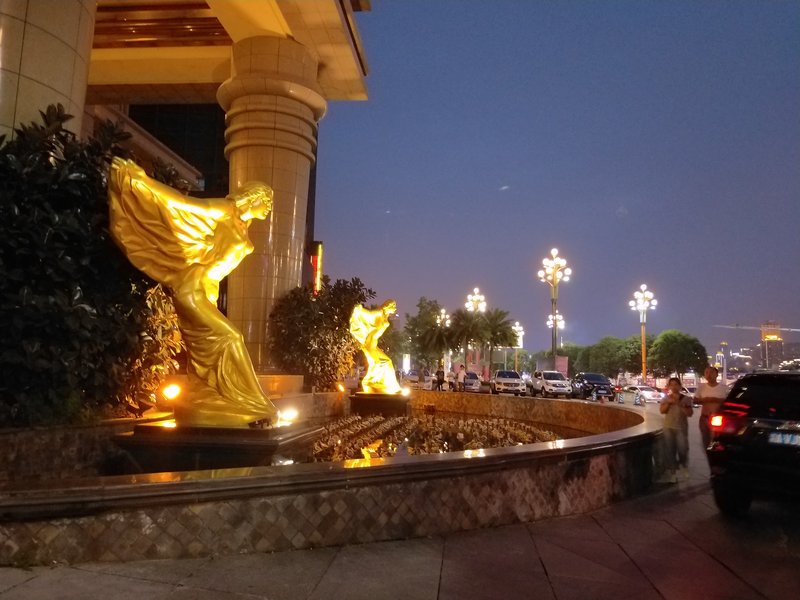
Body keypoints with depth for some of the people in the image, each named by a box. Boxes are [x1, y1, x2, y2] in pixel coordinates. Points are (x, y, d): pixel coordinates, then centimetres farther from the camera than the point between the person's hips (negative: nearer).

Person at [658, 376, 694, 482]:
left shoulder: (685, 399, 0)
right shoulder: (666, 398, 7)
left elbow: (690, 413, -6)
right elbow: (662, 411, -3)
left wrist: (679, 404, -16)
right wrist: (669, 402, -15)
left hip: (681, 427, -2)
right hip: (668, 427, 2)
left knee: (682, 449, -2)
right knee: (669, 450, 2)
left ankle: (683, 466, 28)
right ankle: (672, 472, 10)